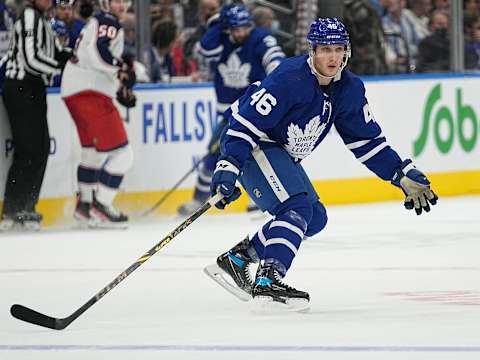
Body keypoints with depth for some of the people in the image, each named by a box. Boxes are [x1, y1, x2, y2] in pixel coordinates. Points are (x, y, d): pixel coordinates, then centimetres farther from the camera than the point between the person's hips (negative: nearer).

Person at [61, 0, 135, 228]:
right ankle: (100, 208, -12)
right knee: (121, 153, -11)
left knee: (93, 150, 27)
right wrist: (121, 69, -33)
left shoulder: (97, 23, 23)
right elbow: (99, 51, -27)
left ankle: (84, 204, 36)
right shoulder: (108, 22, -9)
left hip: (75, 91, 11)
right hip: (90, 92, -11)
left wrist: (121, 91, 24)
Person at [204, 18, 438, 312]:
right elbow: (246, 123, -28)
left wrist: (404, 175, 0)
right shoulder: (290, 79, -28)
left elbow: (367, 141, 6)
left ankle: (235, 259, 13)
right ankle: (268, 281, -32)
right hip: (252, 145, -9)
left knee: (315, 218, 9)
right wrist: (227, 169, -36)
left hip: (283, 153, 9)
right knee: (297, 207, -25)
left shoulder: (350, 89, -4)